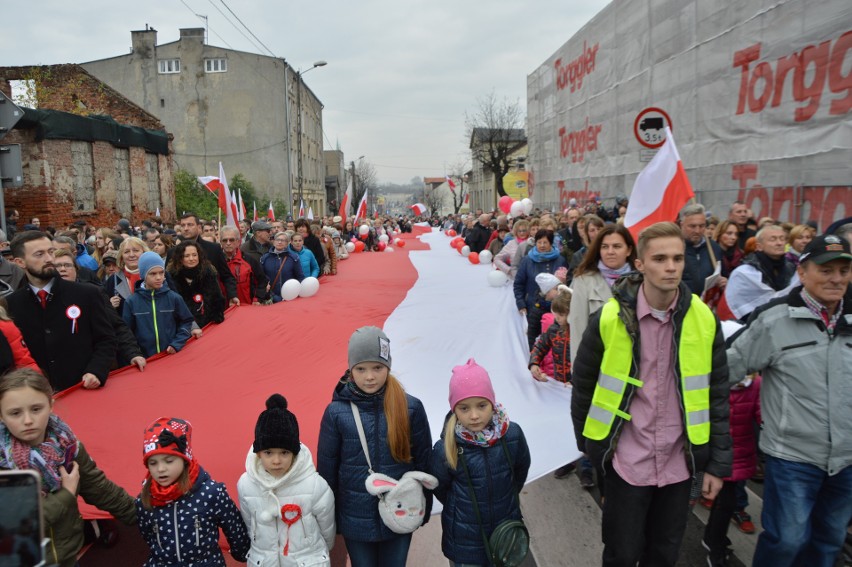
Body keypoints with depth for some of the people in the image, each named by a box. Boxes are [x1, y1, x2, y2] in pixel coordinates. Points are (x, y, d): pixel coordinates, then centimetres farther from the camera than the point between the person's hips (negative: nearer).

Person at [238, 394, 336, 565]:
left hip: (309, 560, -2)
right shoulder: (246, 485, -14)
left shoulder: (315, 485, -22)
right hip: (263, 561, 2)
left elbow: (327, 530, -5)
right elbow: (249, 527, 3)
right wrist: (261, 551, 13)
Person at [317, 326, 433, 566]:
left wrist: (424, 508, 7)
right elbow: (326, 467, -1)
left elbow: (423, 461, 0)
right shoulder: (336, 412, -11)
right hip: (355, 520, 0)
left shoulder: (410, 408, -11)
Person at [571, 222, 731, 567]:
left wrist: (719, 462, 3)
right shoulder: (609, 318, -13)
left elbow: (717, 395, 1)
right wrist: (587, 442, 8)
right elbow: (584, 384, -1)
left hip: (679, 463, 2)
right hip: (626, 462, -2)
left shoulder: (704, 320, -6)